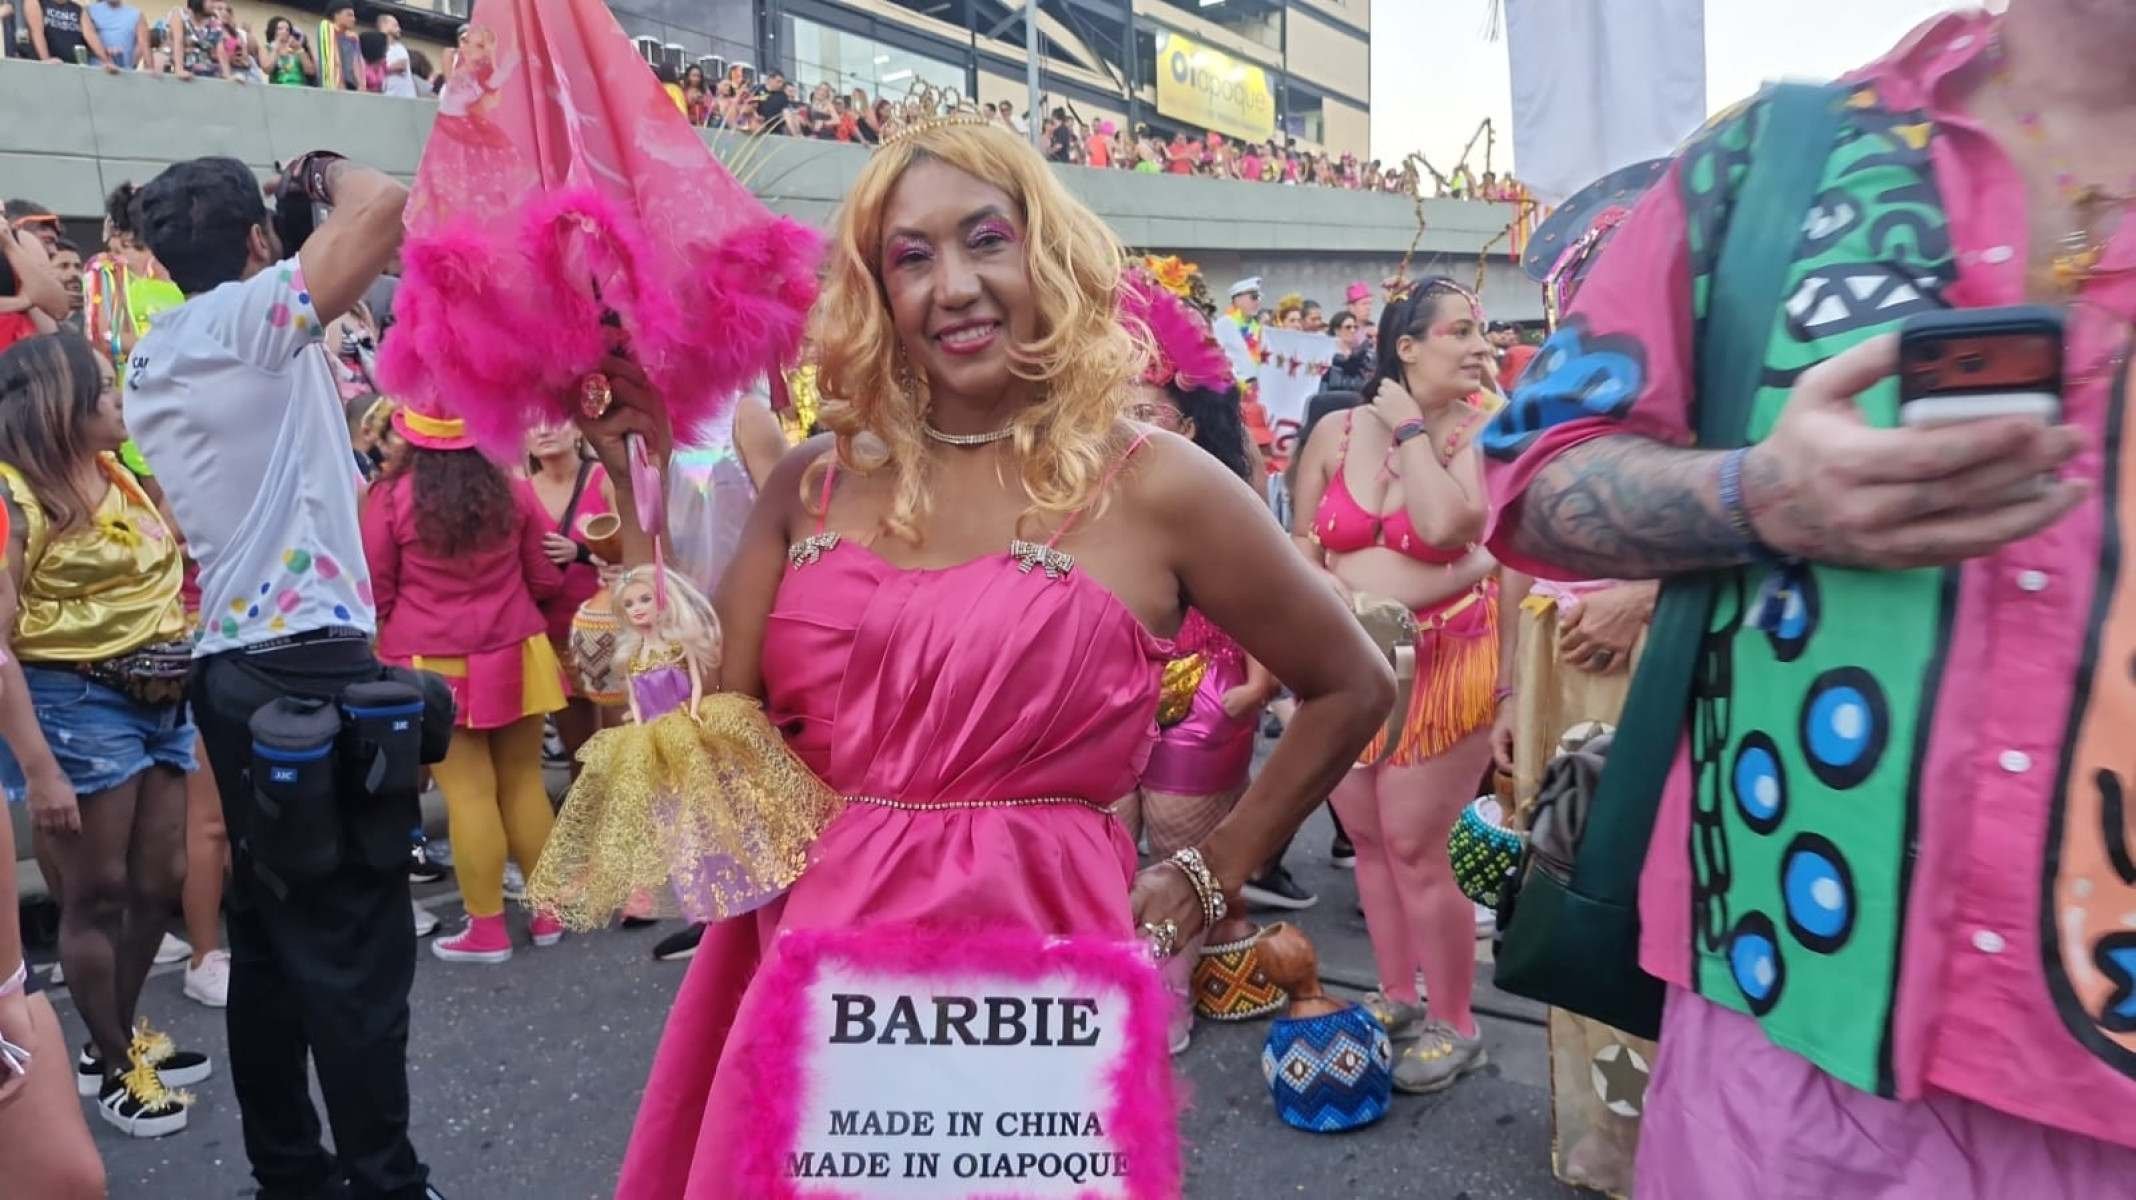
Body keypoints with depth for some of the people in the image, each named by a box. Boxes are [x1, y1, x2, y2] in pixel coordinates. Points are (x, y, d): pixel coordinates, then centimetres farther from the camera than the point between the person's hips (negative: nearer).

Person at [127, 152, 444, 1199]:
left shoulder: (151, 358, 16)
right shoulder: (249, 316, -9)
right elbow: (384, 207, -19)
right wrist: (324, 172, 4)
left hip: (230, 664, 9)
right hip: (309, 662, -9)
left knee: (268, 935, 14)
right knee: (355, 945, -4)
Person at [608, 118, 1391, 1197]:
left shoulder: (1154, 487, -6)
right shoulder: (816, 484, 4)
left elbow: (1350, 690, 5)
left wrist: (1208, 877, 3)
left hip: (1033, 961, -3)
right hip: (811, 967, 4)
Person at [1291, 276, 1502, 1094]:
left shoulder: (1482, 433, -8)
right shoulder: (1337, 432, 2)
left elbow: (1443, 522, -26)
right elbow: (1299, 541, 10)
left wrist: (1410, 428, -15)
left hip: (1441, 665, -4)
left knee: (1414, 846, -3)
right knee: (1368, 838, 14)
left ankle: (1454, 1025, 16)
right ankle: (1397, 996, 34)